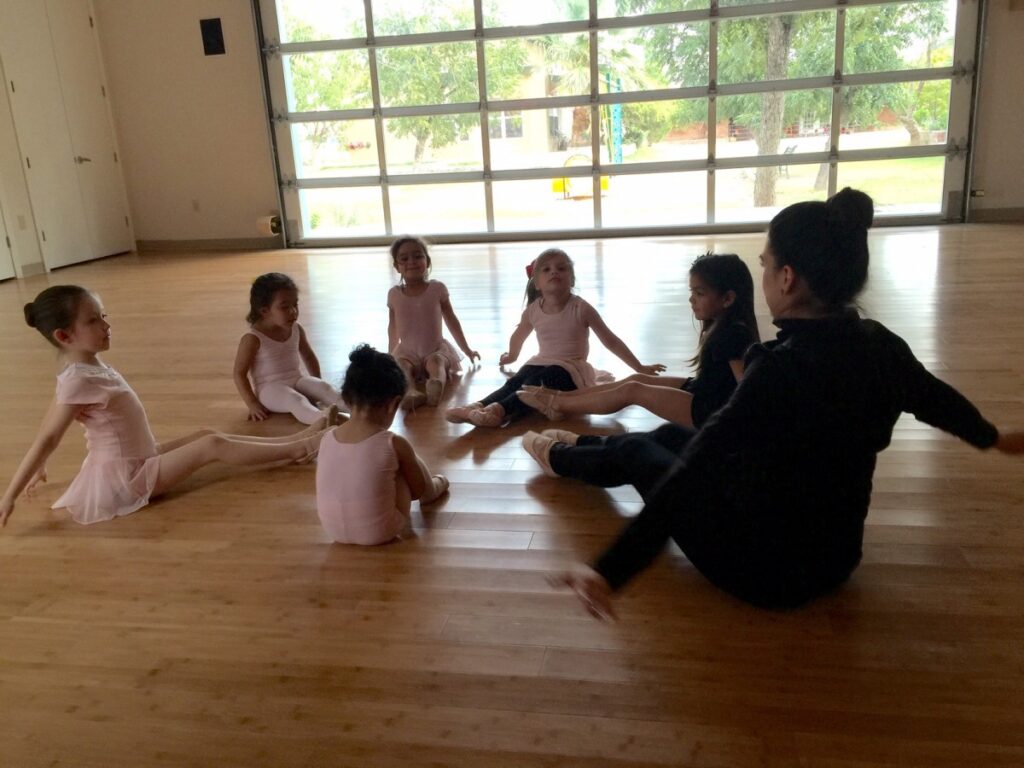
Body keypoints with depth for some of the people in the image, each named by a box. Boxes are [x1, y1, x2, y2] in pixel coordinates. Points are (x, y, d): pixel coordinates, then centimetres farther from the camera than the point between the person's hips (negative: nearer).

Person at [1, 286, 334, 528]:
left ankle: (294, 439, 10)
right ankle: (296, 450, -5)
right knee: (212, 445, -11)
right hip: (125, 477, -9)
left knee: (205, 434, 9)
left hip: (139, 459, 9)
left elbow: (49, 422, 12)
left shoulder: (90, 367, 3)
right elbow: (48, 438, -24)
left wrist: (40, 467, 21)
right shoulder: (78, 381, -25)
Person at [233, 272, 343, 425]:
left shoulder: (296, 330, 3)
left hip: (297, 380, 6)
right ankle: (324, 419, -60)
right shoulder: (253, 338, -14)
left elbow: (309, 356, 19)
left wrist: (317, 384, 13)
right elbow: (239, 373, -11)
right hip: (270, 389, -6)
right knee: (296, 400, -35)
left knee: (324, 387, -22)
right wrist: (252, 403, -17)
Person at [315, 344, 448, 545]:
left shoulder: (327, 438, -6)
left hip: (334, 531, 4)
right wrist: (433, 487, 22)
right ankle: (436, 485, 45)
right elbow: (419, 491, -1)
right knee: (414, 461, 16)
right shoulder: (395, 445, -17)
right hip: (380, 532, -4)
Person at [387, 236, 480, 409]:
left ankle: (436, 384, -66)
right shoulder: (394, 294, 1)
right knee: (400, 365, -31)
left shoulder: (437, 288, -2)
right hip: (407, 353, 1)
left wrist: (466, 350, 14)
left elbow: (451, 320, 8)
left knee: (436, 362, -34)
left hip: (436, 349, -1)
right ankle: (411, 391, -62)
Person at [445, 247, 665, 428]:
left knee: (535, 384, -33)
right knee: (513, 383, -25)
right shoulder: (533, 310, 2)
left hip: (571, 368, -4)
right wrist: (511, 357, 44)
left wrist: (640, 368, -2)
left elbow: (610, 340, -4)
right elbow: (518, 336, 26)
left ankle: (500, 410, -54)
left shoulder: (580, 309, -9)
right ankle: (479, 406, -44)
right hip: (541, 363, 5)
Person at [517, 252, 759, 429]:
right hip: (701, 392, 10)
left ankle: (557, 405, 1)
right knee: (638, 379, 11)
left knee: (631, 390, -10)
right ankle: (563, 396, 16)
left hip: (710, 410, -10)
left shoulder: (734, 334, -24)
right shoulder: (724, 325, 6)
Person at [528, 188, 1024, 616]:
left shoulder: (782, 369, -31)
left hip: (768, 570, -7)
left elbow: (691, 477, -35)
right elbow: (937, 399, 13)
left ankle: (557, 456, 42)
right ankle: (571, 451, 46)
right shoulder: (881, 346, -8)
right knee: (673, 436, 22)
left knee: (640, 451, 13)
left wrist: (610, 572, -35)